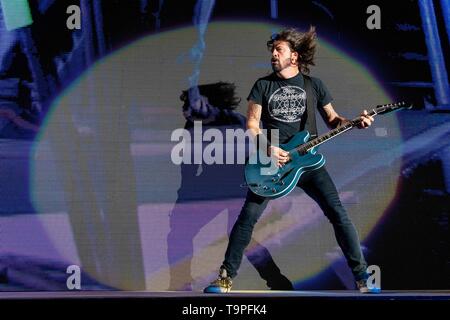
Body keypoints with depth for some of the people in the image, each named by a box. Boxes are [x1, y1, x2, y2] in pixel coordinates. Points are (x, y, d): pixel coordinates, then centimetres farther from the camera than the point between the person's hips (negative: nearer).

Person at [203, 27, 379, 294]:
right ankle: (227, 276, 4)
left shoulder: (314, 85, 5)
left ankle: (361, 275, -1)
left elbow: (332, 119, 11)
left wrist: (356, 122, -9)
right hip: (271, 158, 0)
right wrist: (268, 148, -14)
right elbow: (252, 125, 2)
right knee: (248, 217, -7)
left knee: (337, 212, -10)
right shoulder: (263, 85, 4)